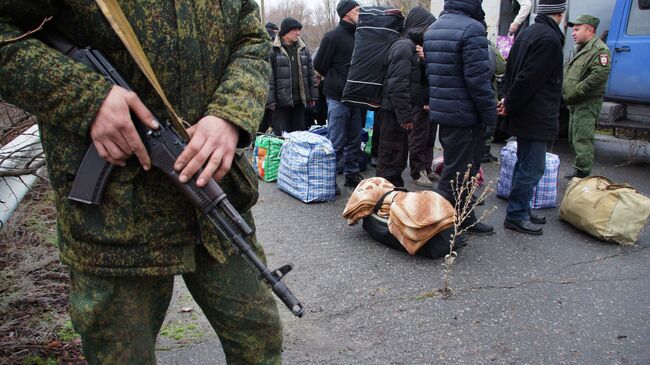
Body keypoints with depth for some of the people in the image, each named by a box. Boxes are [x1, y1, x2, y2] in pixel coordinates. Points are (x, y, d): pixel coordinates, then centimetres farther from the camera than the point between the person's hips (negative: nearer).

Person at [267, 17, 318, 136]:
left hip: (299, 100, 5)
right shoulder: (273, 50, -5)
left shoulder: (303, 49, 13)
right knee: (281, 136, -2)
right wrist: (270, 100, -14)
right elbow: (268, 77, -9)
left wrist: (313, 95, 10)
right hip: (281, 102, -5)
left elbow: (311, 73, 16)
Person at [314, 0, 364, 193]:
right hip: (338, 97, -7)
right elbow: (319, 65, -6)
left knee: (355, 139, 12)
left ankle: (352, 174, 24)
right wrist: (336, 80, 5)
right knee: (336, 142, -2)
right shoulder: (333, 36, -9)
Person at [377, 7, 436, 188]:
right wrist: (406, 115, -24)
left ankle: (395, 186, 28)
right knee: (393, 152, -2)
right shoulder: (404, 46, -16)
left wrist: (424, 60, 2)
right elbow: (398, 85, -24)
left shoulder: (413, 46, 15)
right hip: (395, 111, -10)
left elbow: (421, 78, 18)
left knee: (400, 150, 17)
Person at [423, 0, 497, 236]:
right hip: (464, 114, -9)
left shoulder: (432, 28, 12)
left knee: (461, 169, 19)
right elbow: (478, 78, -20)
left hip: (440, 111, 9)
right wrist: (490, 114, -12)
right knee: (456, 174, -1)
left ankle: (466, 220, 30)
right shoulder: (471, 28, -16)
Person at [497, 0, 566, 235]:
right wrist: (510, 105, -13)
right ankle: (516, 216, 5)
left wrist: (509, 100, 9)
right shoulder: (549, 38, -17)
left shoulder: (527, 33, 13)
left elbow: (511, 69, 16)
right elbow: (529, 77, -22)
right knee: (532, 167, -2)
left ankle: (521, 209, 28)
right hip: (535, 117, -10)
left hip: (524, 115, 10)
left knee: (525, 164, 17)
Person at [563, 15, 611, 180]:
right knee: (573, 139, 15)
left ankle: (582, 174, -8)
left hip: (587, 104, -10)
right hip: (575, 104, 10)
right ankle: (579, 170, 24)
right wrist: (566, 93, 12)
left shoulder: (599, 50, -12)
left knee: (582, 139, -11)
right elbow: (568, 73, 28)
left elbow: (600, 75, -24)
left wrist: (576, 92, -20)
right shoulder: (581, 49, 21)